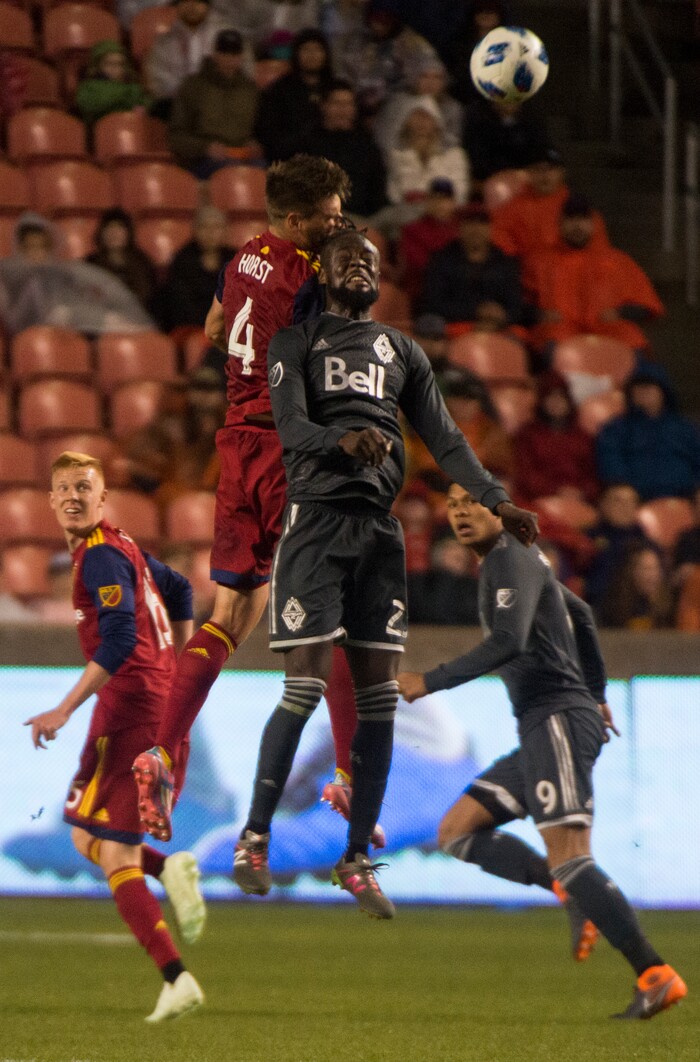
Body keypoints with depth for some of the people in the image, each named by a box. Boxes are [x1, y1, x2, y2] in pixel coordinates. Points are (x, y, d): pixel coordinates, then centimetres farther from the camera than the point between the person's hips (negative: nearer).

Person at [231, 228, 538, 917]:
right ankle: (254, 836, 1)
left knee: (379, 694, 0)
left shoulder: (403, 352, 20)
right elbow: (290, 427, -9)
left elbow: (444, 437, 14)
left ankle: (357, 858, 7)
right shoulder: (296, 342, 7)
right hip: (315, 517, -4)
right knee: (305, 686, -12)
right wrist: (342, 440, -31)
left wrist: (496, 500, -1)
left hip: (379, 526, 4)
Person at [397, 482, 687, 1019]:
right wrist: (596, 695, 42)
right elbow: (581, 614, 37)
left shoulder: (512, 560, -9)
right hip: (542, 727, 10)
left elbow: (507, 643, -24)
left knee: (569, 858, -19)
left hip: (559, 720, -10)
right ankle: (572, 895, -3)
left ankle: (656, 976, -22)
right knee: (457, 832, 8)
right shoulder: (521, 560, 22)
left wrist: (429, 682, -23)